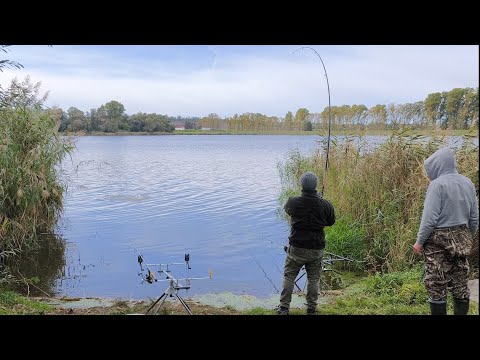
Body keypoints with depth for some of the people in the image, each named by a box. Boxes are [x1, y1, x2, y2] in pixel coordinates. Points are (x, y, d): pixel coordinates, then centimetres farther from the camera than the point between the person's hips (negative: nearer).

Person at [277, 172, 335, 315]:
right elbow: (331, 222, 5)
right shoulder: (325, 205, -13)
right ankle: (311, 309, 24)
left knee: (289, 277, 14)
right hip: (316, 249, 1)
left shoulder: (293, 202, -15)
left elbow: (287, 209, 10)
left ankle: (284, 308, 19)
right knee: (313, 280, 16)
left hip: (296, 248, -1)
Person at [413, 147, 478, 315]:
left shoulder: (437, 184, -14)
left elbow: (430, 217, -17)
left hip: (439, 239, -7)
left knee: (436, 284, 2)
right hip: (461, 239, 7)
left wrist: (420, 241, -8)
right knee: (460, 283, 12)